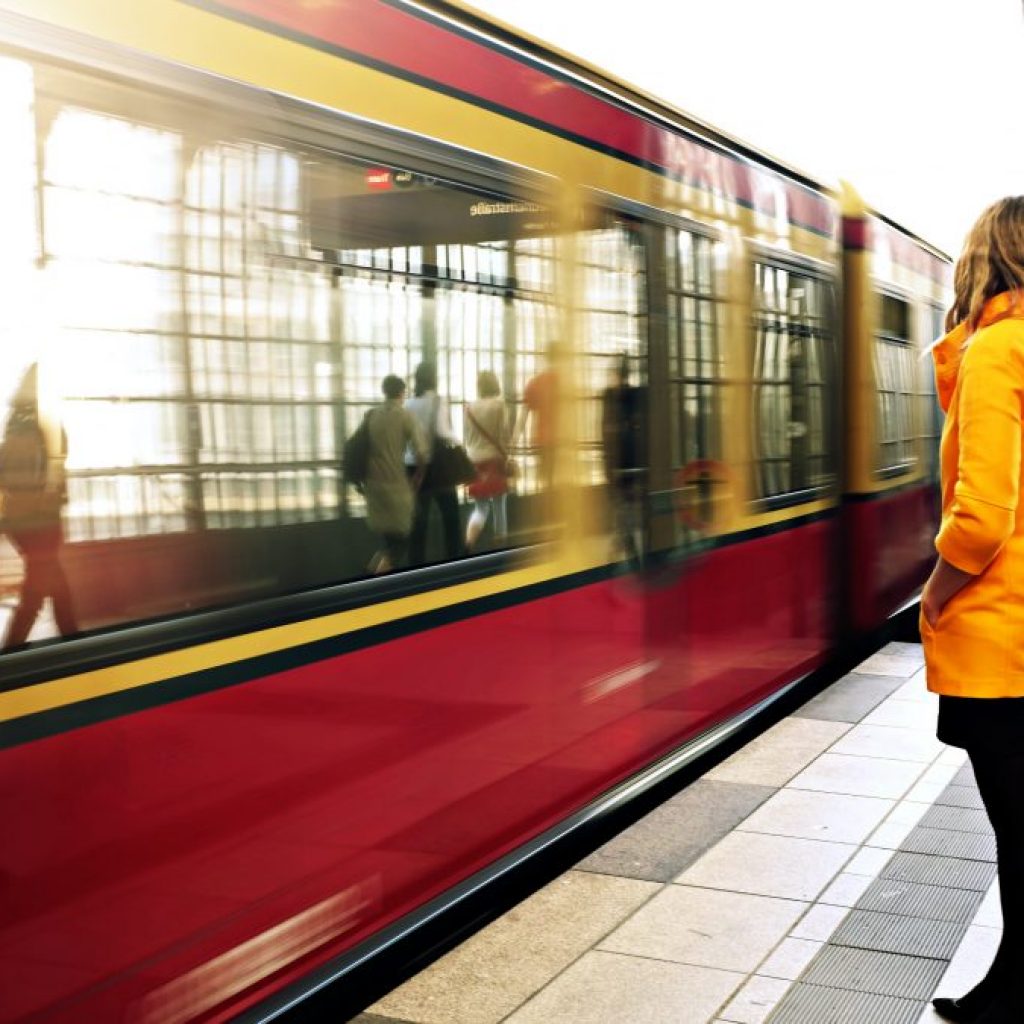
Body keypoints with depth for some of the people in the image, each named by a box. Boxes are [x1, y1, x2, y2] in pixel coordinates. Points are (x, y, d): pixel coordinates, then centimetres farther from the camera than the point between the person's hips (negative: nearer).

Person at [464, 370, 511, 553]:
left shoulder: (470, 407, 4)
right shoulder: (499, 405, -6)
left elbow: (468, 437, 9)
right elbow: (504, 435, -7)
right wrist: (506, 458, 0)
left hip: (475, 462, 3)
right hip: (495, 460, -3)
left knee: (480, 508, 8)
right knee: (499, 505, 11)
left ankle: (469, 540, -17)